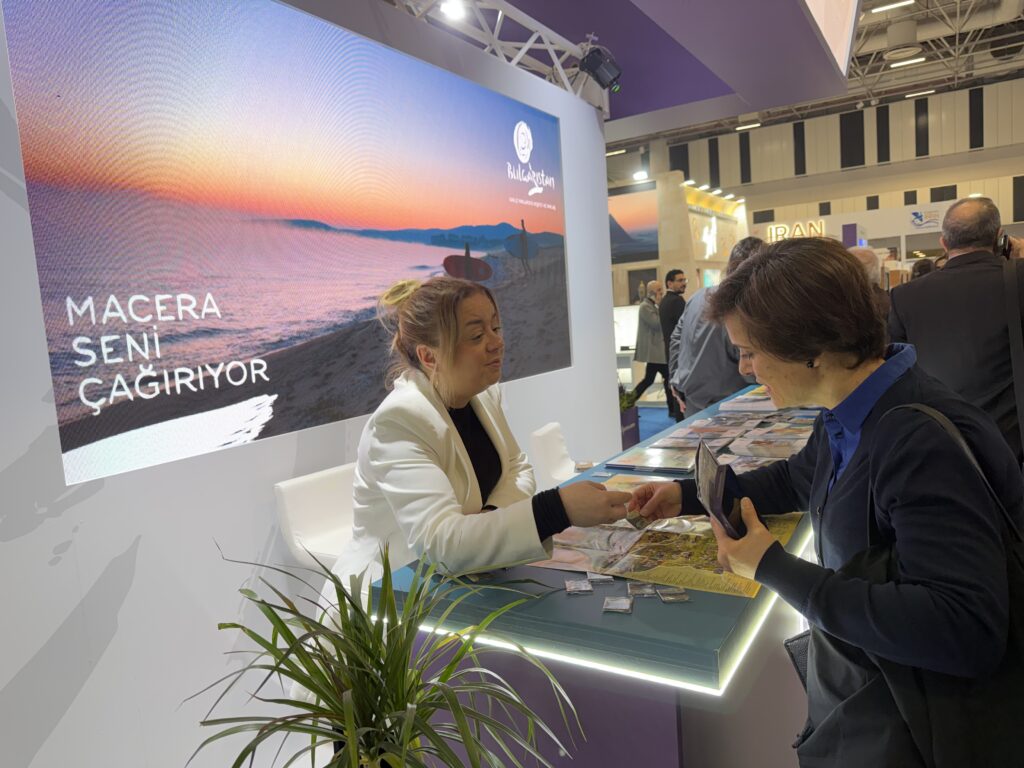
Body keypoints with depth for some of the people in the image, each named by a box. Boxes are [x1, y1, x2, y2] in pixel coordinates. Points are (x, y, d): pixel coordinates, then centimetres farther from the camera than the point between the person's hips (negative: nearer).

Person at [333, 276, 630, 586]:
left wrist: (492, 517, -14)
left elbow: (516, 468, 8)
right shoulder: (398, 422, -25)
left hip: (460, 577, 7)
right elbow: (440, 542, -33)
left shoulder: (483, 394, -2)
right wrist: (560, 509, -40)